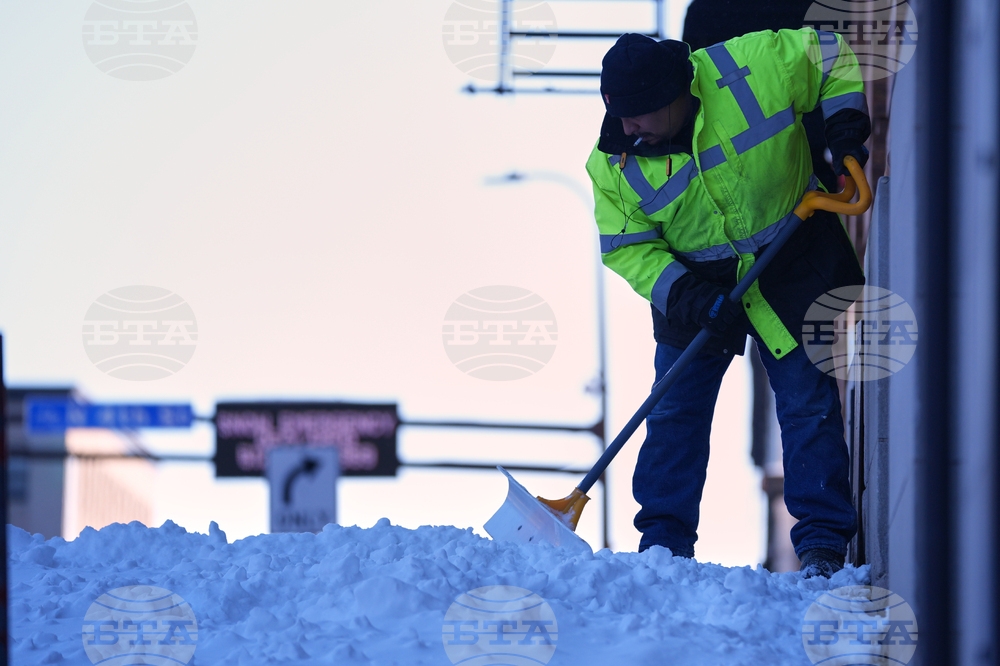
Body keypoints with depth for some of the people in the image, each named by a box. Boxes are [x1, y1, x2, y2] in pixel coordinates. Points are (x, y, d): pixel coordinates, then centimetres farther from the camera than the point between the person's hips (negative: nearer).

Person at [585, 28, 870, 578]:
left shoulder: (753, 67, -24)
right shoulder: (613, 162, -16)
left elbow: (834, 57, -8)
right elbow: (626, 246, -10)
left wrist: (844, 123, -18)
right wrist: (683, 296, -23)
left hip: (792, 268, -2)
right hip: (694, 281, 2)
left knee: (807, 403, -3)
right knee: (674, 413, 3)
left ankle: (823, 544, 2)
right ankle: (663, 541, 14)